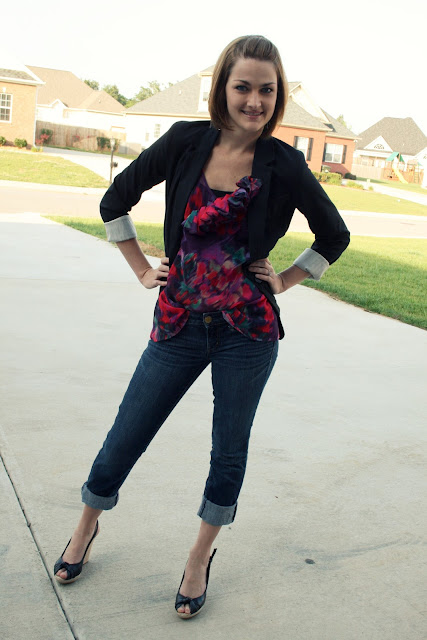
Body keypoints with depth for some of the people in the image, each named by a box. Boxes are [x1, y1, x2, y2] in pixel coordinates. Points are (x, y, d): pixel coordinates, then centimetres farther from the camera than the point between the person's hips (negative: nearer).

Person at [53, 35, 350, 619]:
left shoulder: (283, 165, -6)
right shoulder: (186, 142, -4)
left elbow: (334, 235, 7)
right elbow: (115, 202, 7)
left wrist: (285, 280, 4)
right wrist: (143, 270, 5)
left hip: (248, 330, 0)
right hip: (180, 324, 1)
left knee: (229, 450, 11)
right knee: (125, 438, 9)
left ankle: (200, 558, 34)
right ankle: (88, 525, 39)